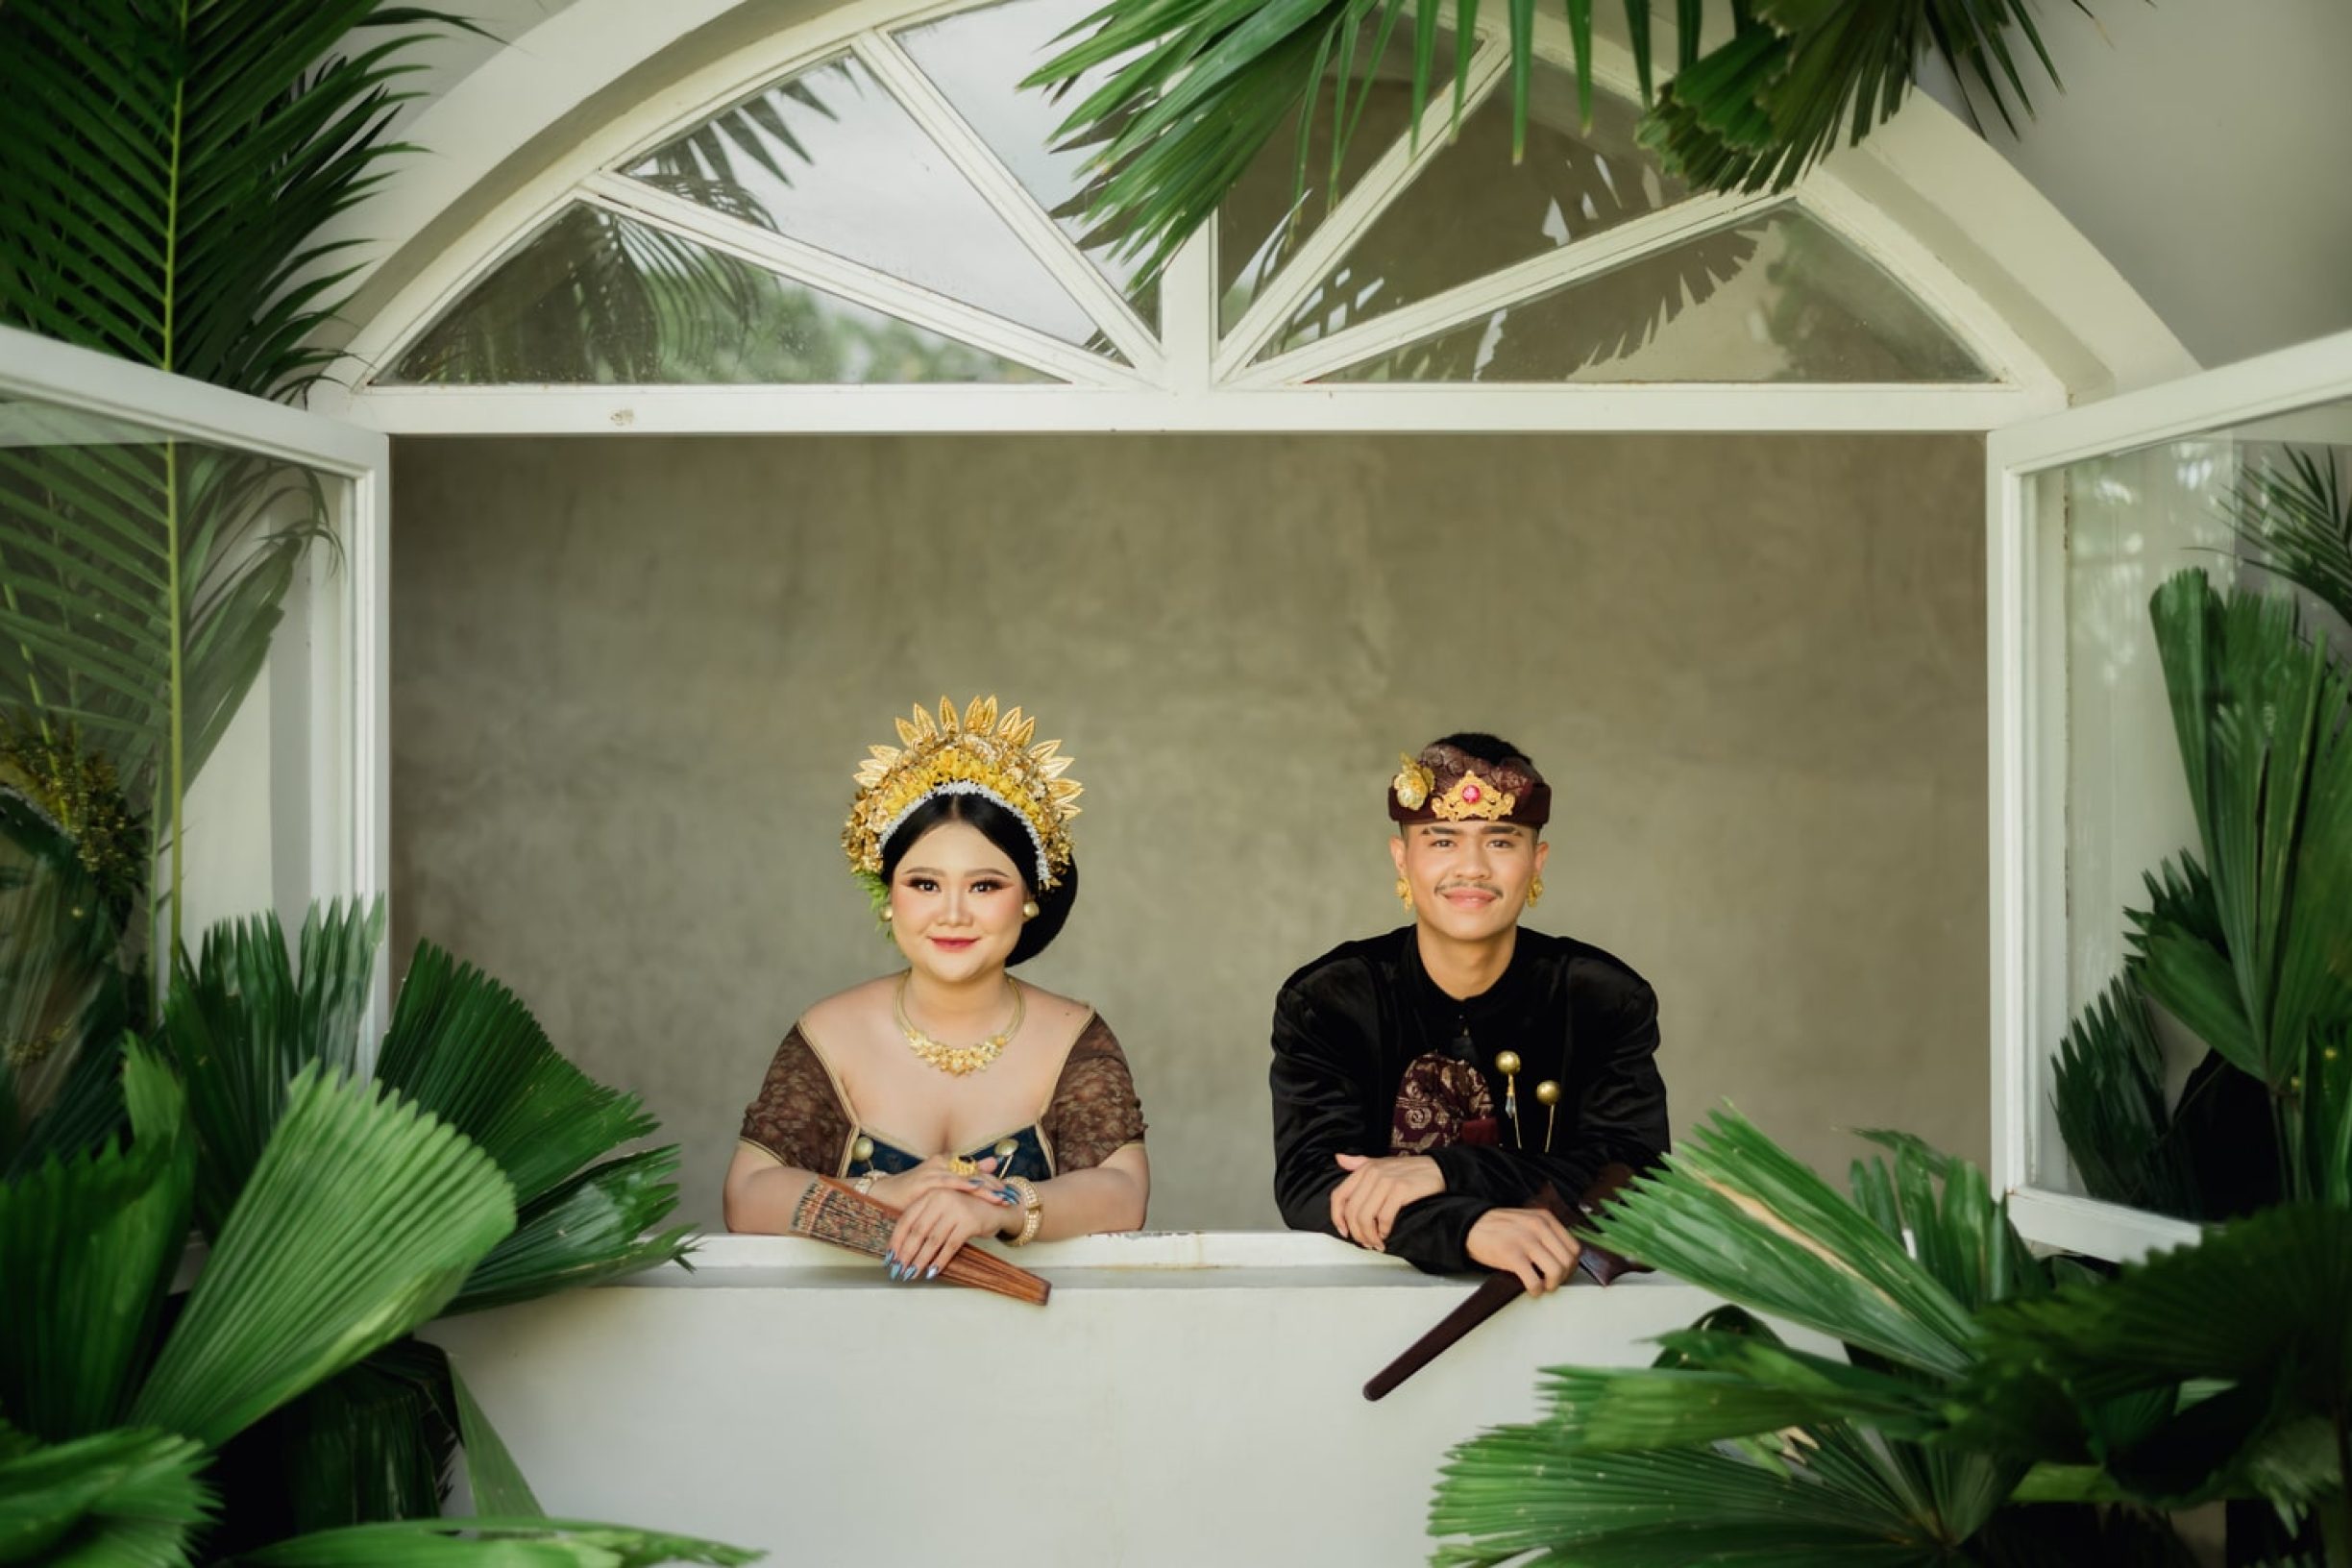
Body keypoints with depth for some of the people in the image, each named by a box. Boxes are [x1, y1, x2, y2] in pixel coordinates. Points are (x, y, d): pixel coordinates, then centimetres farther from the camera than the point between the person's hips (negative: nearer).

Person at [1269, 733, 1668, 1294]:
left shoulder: (1608, 999, -1)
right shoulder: (1325, 1001, -4)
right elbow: (1307, 1183, -15)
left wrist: (1447, 1171, -23)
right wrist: (1469, 1225, -32)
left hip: (1560, 1294, 1)